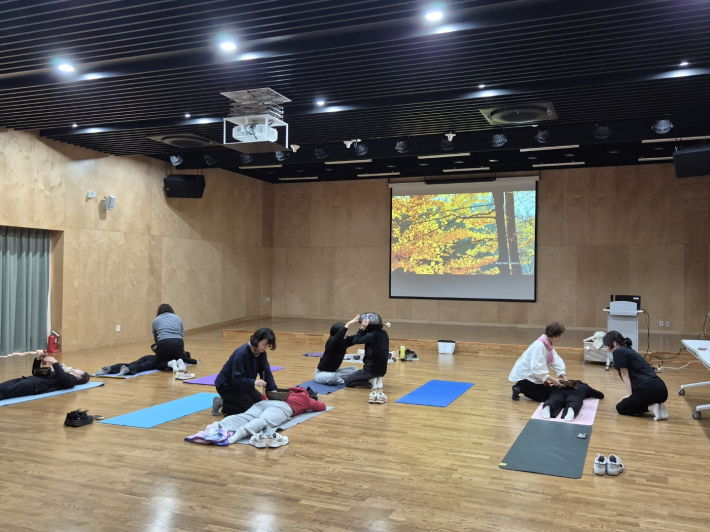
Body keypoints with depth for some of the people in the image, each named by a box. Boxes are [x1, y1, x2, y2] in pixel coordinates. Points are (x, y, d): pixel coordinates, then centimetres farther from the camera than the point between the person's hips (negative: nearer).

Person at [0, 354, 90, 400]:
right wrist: (38, 360, 24)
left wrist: (54, 362, -12)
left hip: (34, 385, -8)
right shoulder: (62, 374, 41)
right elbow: (36, 373, 43)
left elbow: (64, 379, -14)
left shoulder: (72, 379, 14)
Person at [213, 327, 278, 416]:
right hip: (226, 385, -8)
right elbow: (237, 379, -34)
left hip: (242, 384, 9)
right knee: (250, 408, -17)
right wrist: (254, 382, -49)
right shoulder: (241, 353, -31)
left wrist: (273, 389, -22)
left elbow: (266, 372, -10)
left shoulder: (261, 353, -8)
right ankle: (222, 404, 2)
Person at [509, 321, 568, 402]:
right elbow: (536, 368, -35)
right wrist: (552, 379, -34)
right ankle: (519, 389, -1)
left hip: (533, 375, 9)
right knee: (545, 396, -8)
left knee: (550, 391, 12)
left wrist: (564, 377, -15)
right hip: (524, 375, -9)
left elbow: (556, 361, -3)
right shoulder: (539, 345, -29)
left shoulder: (548, 345, 0)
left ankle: (521, 388, 14)